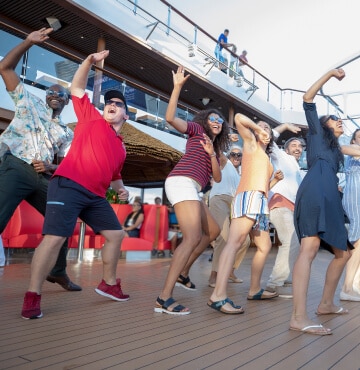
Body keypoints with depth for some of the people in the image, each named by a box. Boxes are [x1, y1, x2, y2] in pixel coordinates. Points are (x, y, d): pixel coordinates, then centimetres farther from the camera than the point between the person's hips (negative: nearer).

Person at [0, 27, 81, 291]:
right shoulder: (29, 102, 17)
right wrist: (29, 42, 6)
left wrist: (50, 167, -5)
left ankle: (58, 272, 21)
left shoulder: (67, 133, 22)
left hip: (44, 178, 5)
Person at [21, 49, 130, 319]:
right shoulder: (92, 119, 9)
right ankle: (32, 296, -7)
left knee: (116, 234, 8)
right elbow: (77, 88, 5)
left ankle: (109, 283, 24)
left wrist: (121, 189, 14)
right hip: (68, 185, -7)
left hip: (96, 196, 7)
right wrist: (90, 61, -2)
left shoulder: (121, 148, 22)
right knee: (55, 237, -16)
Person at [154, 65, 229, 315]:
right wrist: (178, 87, -9)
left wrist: (212, 154, 1)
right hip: (182, 183, -9)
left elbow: (217, 178, 15)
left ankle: (181, 273, 22)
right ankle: (164, 298, -25)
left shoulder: (215, 148, 28)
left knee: (213, 231, 19)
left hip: (191, 190, 9)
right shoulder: (197, 130, 10)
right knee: (193, 238, -21)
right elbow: (170, 118, -6)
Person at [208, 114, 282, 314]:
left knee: (265, 246, 15)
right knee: (235, 242, -23)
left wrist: (275, 179, 20)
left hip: (260, 203, 10)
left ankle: (255, 290, 25)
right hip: (249, 197, -10)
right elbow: (239, 118, 0)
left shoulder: (266, 159, 33)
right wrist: (257, 128, 9)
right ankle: (218, 296, -34)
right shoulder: (251, 143, 14)